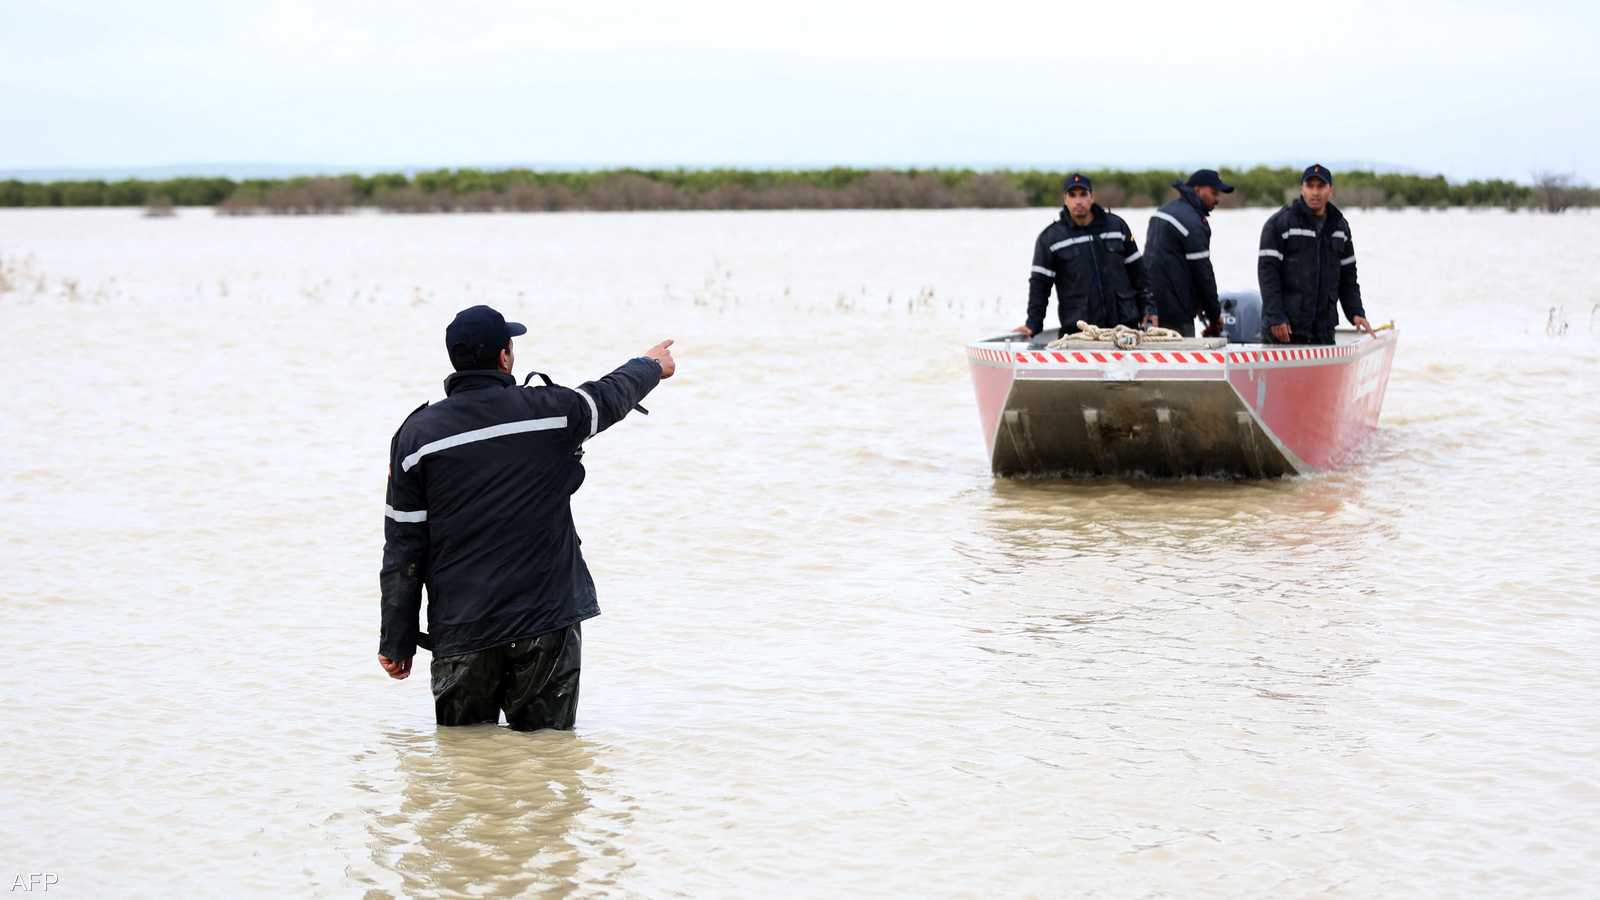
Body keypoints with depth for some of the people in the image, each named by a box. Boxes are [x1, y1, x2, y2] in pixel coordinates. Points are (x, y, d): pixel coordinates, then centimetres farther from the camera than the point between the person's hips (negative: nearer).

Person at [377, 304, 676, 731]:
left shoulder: (416, 435, -3)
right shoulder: (550, 411, -5)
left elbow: (403, 548, -1)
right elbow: (609, 396, 18)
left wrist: (397, 642, 6)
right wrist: (651, 366, 42)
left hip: (461, 630, 1)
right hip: (547, 620, -1)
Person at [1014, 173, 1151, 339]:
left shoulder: (1117, 226, 9)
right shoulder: (1050, 237, 3)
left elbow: (1136, 269, 16)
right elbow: (1039, 284, 2)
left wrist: (1147, 307, 11)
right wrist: (1033, 324, -5)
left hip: (1125, 323, 3)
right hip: (1077, 329, -3)